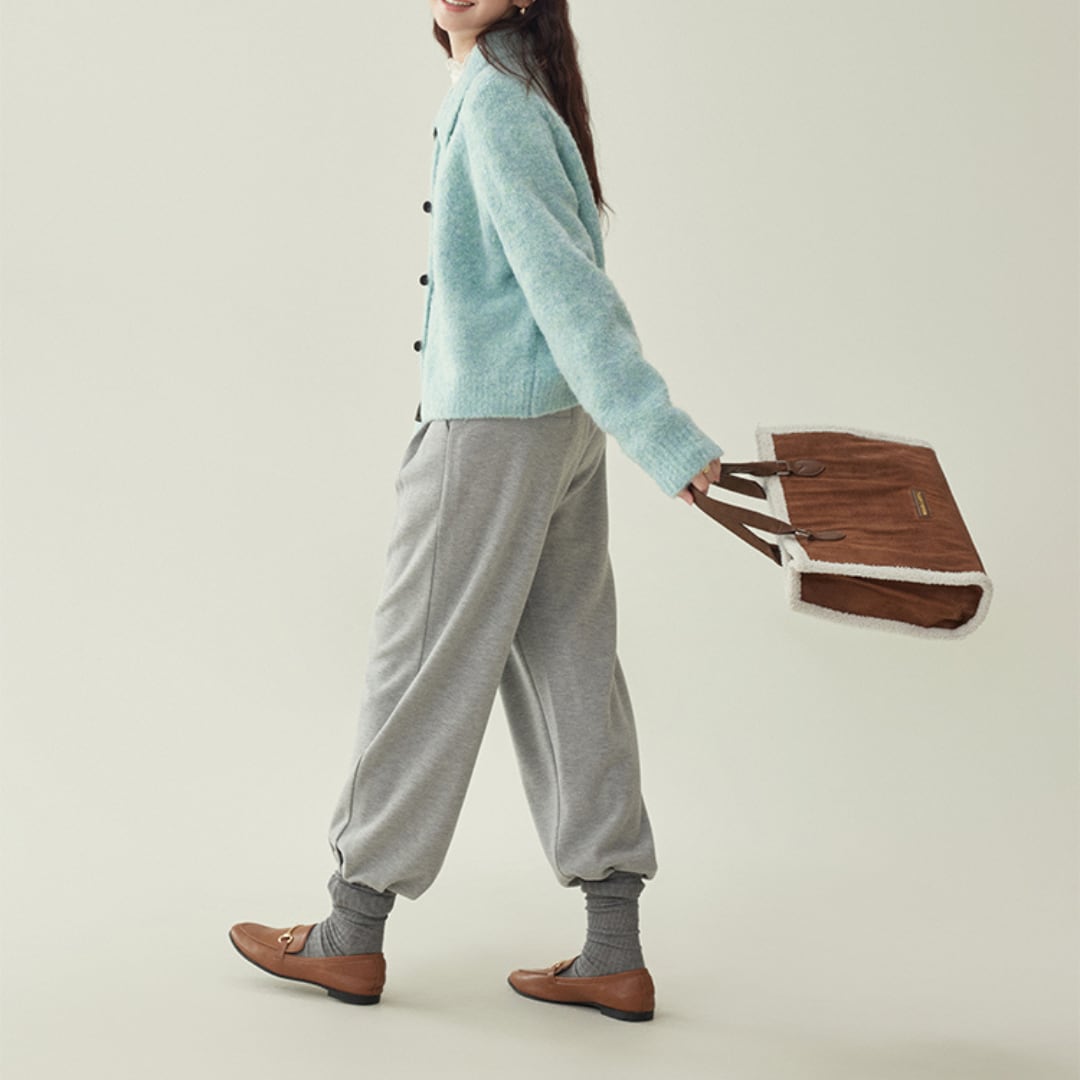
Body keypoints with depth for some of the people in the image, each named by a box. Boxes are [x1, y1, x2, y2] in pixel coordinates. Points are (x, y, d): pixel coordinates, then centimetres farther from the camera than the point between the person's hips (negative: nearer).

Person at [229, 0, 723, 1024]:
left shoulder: (494, 104, -15)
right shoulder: (515, 93, 13)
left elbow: (566, 281, -22)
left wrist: (663, 438, -25)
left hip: (491, 431, -9)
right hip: (559, 424, 9)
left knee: (425, 668, 3)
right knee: (568, 667, 9)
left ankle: (353, 937, 19)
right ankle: (614, 956, 15)